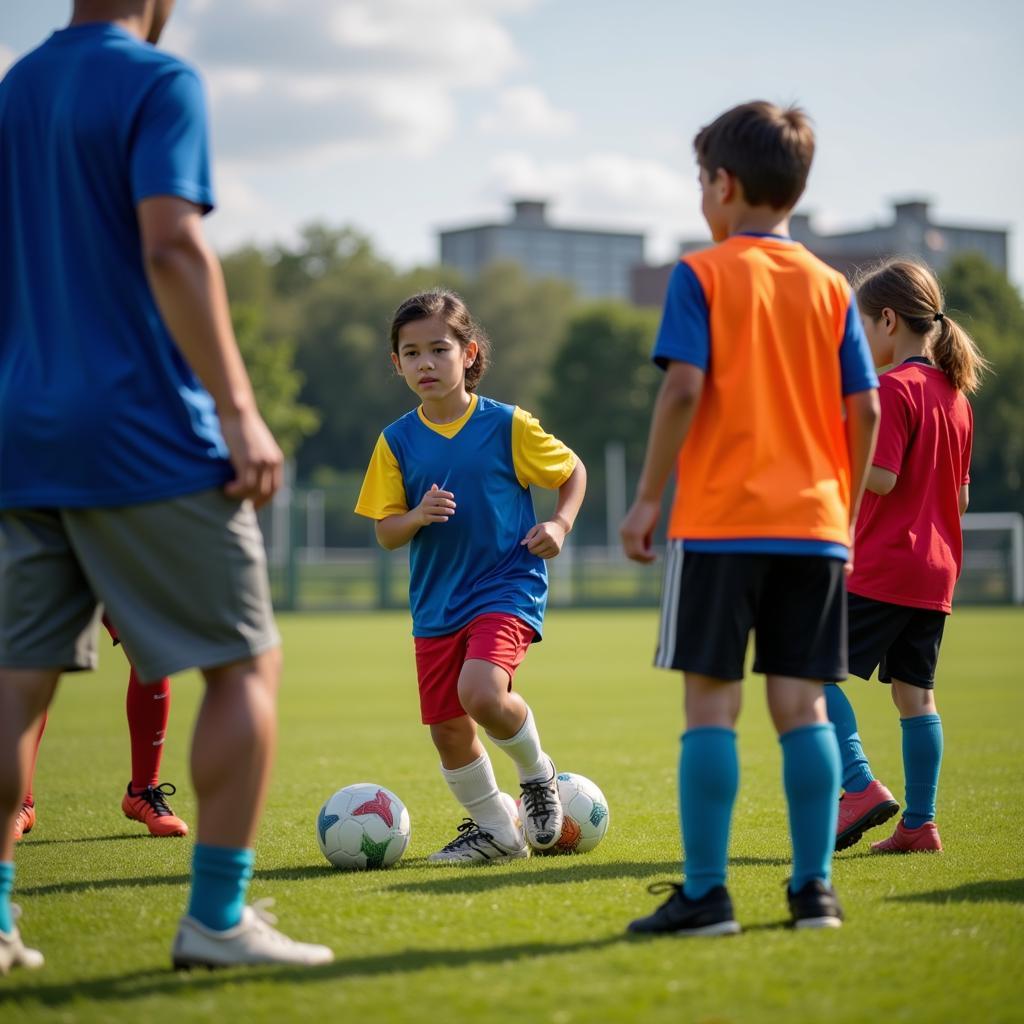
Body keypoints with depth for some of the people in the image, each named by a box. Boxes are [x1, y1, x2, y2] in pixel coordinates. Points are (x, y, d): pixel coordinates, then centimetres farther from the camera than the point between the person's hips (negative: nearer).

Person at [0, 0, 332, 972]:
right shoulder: (158, 83, -6)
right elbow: (171, 250, -19)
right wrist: (240, 411, -20)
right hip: (145, 436, -7)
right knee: (244, 662, 3)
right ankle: (217, 919, 1)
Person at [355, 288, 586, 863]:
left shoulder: (508, 426, -5)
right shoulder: (398, 442, 2)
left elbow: (573, 471, 9)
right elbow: (386, 533, 3)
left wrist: (560, 524, -7)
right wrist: (418, 516, -18)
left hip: (507, 587, -4)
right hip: (436, 602, 4)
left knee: (481, 694, -27)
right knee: (447, 729, 4)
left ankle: (538, 773, 4)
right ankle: (497, 831, 27)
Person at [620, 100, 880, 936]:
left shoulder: (702, 275, -2)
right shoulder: (831, 286, 9)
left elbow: (684, 387, -12)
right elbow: (865, 410, 6)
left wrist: (648, 498, -6)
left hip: (720, 521, -4)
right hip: (815, 524, 4)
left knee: (710, 703, 0)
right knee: (802, 704, 7)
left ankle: (705, 893, -1)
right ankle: (814, 888, 7)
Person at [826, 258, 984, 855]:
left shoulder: (895, 388, -12)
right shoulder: (955, 393, 14)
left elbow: (882, 477, -20)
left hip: (881, 569, -9)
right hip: (936, 572, 9)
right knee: (915, 692, 10)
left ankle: (861, 787, -14)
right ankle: (920, 824, 11)